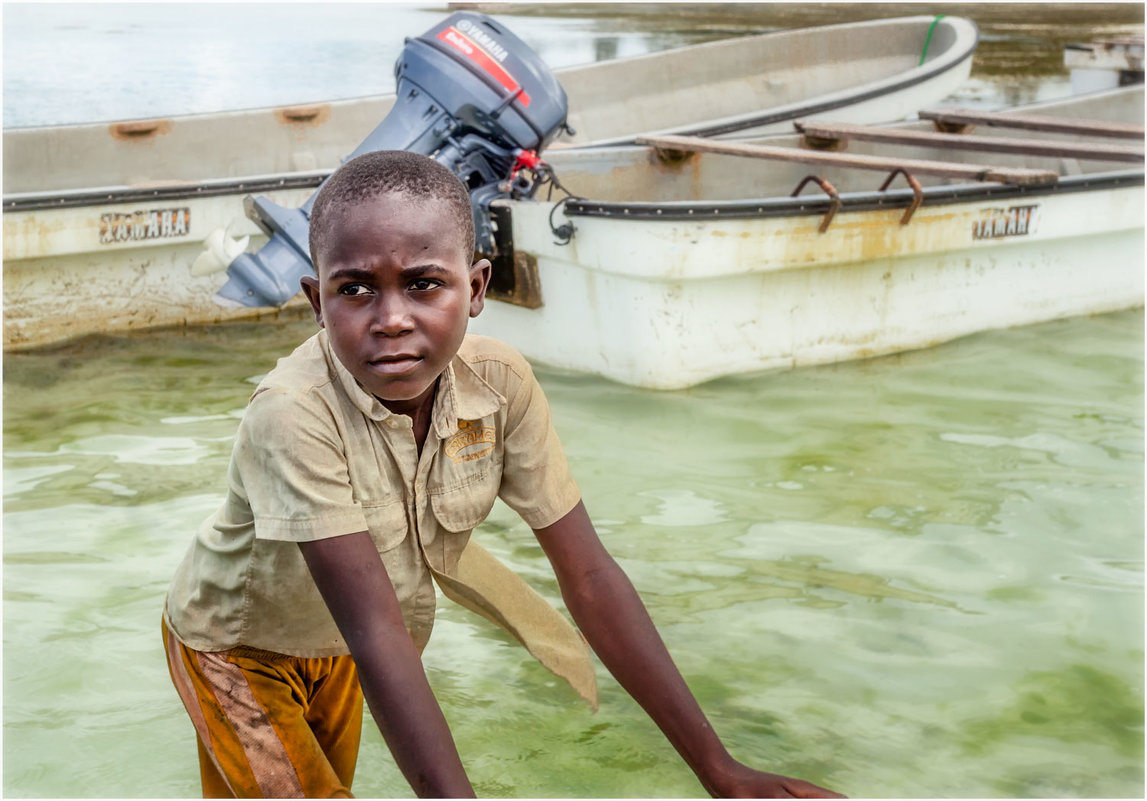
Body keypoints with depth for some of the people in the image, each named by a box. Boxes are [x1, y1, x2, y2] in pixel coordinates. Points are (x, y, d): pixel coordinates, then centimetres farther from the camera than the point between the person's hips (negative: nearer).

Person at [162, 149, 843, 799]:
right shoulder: (295, 413, -39)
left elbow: (589, 577, -21)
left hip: (332, 649, 5)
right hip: (237, 646, -5)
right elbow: (374, 630, -42)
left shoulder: (500, 384, -24)